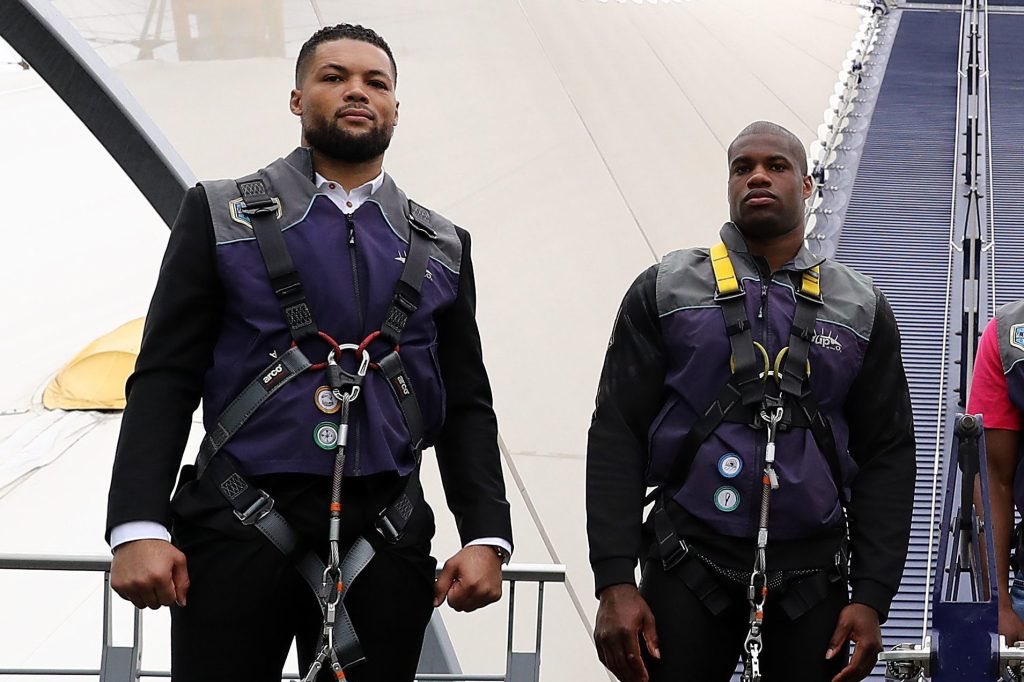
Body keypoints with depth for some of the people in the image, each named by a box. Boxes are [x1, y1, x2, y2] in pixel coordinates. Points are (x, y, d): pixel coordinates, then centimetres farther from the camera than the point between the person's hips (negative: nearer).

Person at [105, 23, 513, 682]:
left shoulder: (443, 248, 15)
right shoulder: (220, 215, 7)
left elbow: (467, 406, 14)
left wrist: (486, 537, 0)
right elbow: (165, 379, 1)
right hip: (237, 532, -2)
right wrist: (138, 528, -11)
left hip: (385, 545, 2)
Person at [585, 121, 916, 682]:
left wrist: (872, 597, -3)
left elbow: (885, 457, 6)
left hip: (811, 578, 1)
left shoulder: (861, 309, 9)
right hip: (687, 572, -1)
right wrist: (614, 582, -9)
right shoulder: (665, 290, 5)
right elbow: (617, 438, 0)